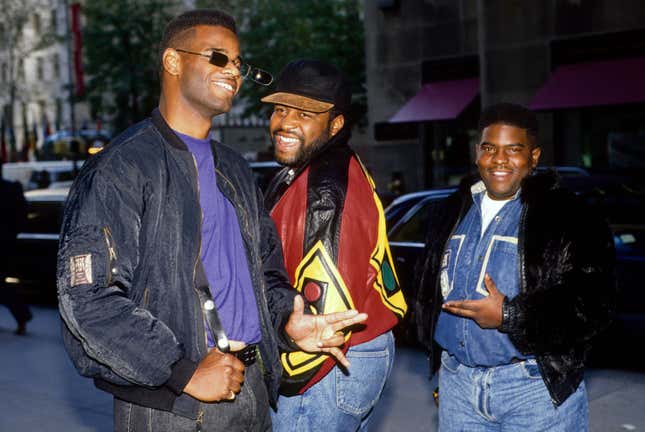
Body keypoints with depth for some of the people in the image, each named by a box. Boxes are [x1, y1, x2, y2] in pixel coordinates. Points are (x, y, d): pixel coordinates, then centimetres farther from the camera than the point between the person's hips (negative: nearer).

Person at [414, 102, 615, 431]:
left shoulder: (568, 219, -8)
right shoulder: (451, 214, 10)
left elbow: (593, 305, -16)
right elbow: (429, 289, 20)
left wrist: (508, 317, -21)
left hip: (537, 388, -4)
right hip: (456, 382, 5)